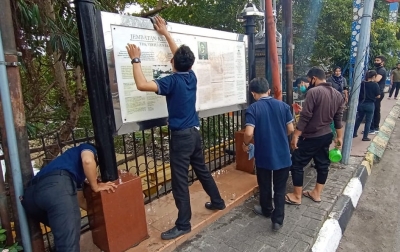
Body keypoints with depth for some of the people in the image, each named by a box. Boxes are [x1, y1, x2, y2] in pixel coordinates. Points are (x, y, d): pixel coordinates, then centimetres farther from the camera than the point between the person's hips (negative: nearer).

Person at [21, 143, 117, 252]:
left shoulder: (76, 169, 44)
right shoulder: (88, 148, 26)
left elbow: (81, 201, 46)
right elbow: (88, 161, -1)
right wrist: (96, 187, 12)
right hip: (57, 185, -9)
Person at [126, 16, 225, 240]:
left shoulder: (172, 81, -15)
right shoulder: (191, 76, 5)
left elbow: (142, 85, -24)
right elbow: (182, 55, 21)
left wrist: (136, 59, -11)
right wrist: (166, 33, 27)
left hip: (181, 135, -8)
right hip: (195, 132, 8)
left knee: (180, 179, 1)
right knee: (202, 169, 23)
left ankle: (183, 225, 12)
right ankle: (218, 202, 40)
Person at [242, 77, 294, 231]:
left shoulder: (253, 109, -12)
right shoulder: (283, 106, -1)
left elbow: (249, 133, -21)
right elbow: (290, 129, 1)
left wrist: (245, 144, -1)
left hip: (263, 155, -2)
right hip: (282, 154, 3)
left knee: (264, 186, 19)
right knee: (280, 188, 13)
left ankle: (266, 210, 39)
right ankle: (278, 219, 15)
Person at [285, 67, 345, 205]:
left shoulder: (313, 92, -19)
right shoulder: (338, 94, 6)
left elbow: (305, 117, -21)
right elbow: (338, 118, 10)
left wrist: (295, 135, -16)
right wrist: (339, 137, 18)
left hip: (311, 137, -8)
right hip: (327, 135, 9)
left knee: (297, 164, 3)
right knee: (322, 164, 17)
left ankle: (296, 196, 13)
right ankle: (316, 193, 31)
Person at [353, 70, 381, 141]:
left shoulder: (362, 83, -2)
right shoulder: (375, 84, -11)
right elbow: (378, 96, -8)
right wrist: (372, 95, 10)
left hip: (361, 104, 4)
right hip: (370, 105, -3)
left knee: (358, 119, 17)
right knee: (368, 121, 7)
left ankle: (354, 133, 23)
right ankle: (365, 137, 11)